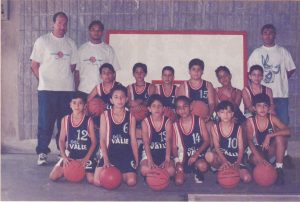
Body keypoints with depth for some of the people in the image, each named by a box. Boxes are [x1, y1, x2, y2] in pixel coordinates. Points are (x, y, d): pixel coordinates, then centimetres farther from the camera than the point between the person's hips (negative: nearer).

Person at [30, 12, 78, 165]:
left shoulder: (71, 44, 12)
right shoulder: (42, 41, 2)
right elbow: (34, 65, 2)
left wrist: (64, 77, 3)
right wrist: (44, 80, -3)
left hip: (67, 89, 3)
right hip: (47, 89, -3)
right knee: (45, 122, -1)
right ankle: (42, 153, 8)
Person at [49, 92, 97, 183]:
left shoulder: (89, 121, -9)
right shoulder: (65, 120, -1)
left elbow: (93, 142, -5)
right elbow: (61, 140, 3)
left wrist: (86, 158, -14)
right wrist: (64, 157, -10)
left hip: (85, 156, -2)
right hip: (70, 155, 3)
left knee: (91, 180, -17)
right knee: (53, 176, -10)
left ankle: (83, 170, 18)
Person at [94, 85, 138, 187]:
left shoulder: (131, 116, 5)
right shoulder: (105, 115, 2)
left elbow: (133, 140, 7)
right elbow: (102, 139, -1)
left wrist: (136, 159, 2)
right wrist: (106, 159, -11)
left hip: (127, 154, 1)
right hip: (109, 153, 0)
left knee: (131, 182, -20)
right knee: (97, 181, -18)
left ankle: (120, 175, 16)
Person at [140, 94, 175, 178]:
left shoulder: (167, 122, -4)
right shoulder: (145, 122, -5)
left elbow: (168, 141, -13)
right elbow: (146, 143, -13)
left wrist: (167, 159, -27)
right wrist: (150, 160, -26)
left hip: (164, 152, 1)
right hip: (149, 152, -1)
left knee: (170, 171, -25)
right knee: (145, 170, -30)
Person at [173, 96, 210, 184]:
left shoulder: (199, 121, -2)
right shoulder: (175, 125, 2)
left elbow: (207, 141, -5)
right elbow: (174, 147, 2)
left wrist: (196, 154, -17)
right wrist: (177, 162, -13)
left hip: (198, 156, -1)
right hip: (183, 158, 2)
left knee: (202, 166, -36)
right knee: (179, 181, -19)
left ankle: (198, 174, 1)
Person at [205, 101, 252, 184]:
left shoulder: (238, 128, 0)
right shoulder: (215, 127, -1)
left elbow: (241, 148, -4)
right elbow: (216, 146, -8)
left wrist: (237, 163, -20)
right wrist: (224, 161, -25)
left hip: (235, 159, 1)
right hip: (221, 157, -1)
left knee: (247, 178, -23)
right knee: (209, 156, -37)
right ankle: (221, 170, -7)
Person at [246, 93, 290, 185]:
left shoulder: (272, 118, -10)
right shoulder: (250, 121, -12)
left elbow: (287, 131, -23)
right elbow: (250, 141, -17)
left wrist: (269, 136, -34)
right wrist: (259, 156, -33)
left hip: (271, 151, 1)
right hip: (258, 152, -1)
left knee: (279, 137, -27)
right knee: (254, 159, -36)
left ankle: (279, 169, -18)